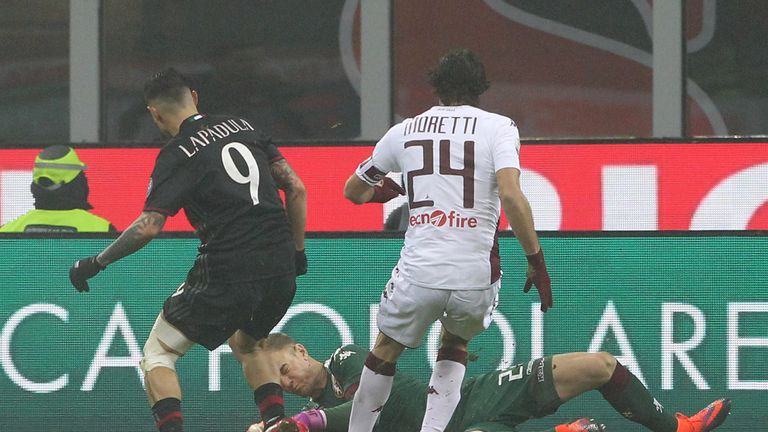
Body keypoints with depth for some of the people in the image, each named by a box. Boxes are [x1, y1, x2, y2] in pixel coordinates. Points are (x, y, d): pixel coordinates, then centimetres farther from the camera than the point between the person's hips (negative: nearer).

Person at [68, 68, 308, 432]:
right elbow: (296, 189, 12)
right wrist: (297, 252, 21)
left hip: (228, 271, -6)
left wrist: (96, 263, -2)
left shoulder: (176, 155, -4)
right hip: (280, 271, 6)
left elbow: (149, 226, -13)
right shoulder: (243, 128, 13)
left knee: (157, 353, 8)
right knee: (247, 344, 34)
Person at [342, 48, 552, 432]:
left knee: (386, 351, 25)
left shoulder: (404, 131, 12)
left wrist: (380, 192, 49)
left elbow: (352, 192, 27)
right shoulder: (498, 127, 2)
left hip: (419, 271, 1)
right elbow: (511, 195, -14)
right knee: (455, 346, 28)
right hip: (477, 274, -1)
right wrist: (536, 260, -7)